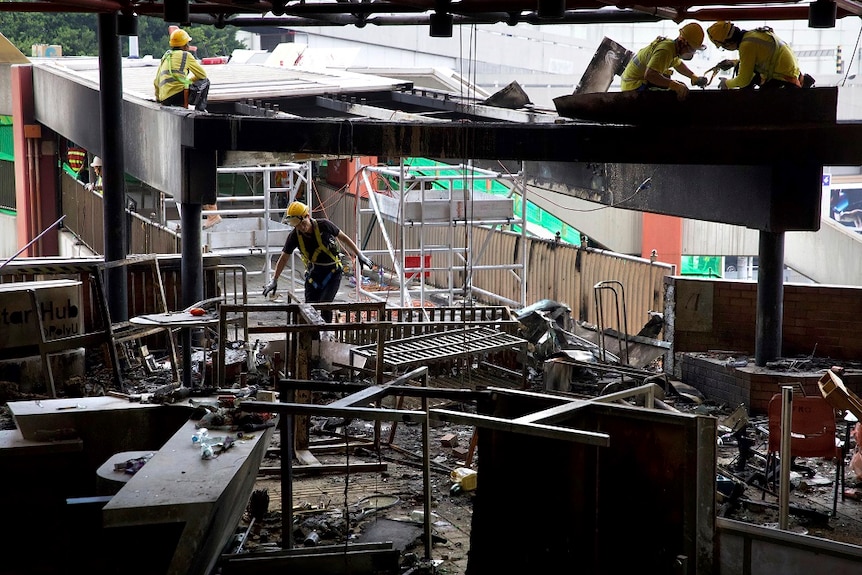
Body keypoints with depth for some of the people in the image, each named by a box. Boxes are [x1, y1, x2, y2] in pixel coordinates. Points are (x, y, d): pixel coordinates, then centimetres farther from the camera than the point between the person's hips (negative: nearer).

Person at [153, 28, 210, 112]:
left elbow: (156, 82, 27)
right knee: (205, 81, 12)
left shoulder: (165, 56, 24)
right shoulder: (186, 55, 5)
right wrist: (189, 81, 31)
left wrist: (158, 98, 41)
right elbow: (202, 74, 12)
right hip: (178, 94, -7)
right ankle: (200, 110, 11)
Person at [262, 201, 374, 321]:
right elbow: (284, 258, 1)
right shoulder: (294, 236, -11)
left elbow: (343, 238, -2)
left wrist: (359, 255, 0)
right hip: (313, 274, 3)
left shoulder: (323, 225, -17)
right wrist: (274, 281, 1)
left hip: (332, 271, -3)